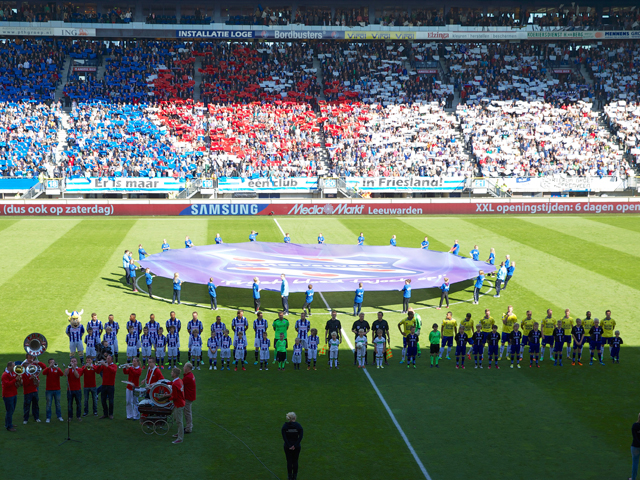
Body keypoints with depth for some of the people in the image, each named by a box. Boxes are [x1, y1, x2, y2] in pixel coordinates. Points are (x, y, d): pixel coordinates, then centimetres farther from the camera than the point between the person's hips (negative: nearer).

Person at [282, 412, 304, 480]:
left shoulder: (284, 426, -7)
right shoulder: (298, 425, -7)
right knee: (295, 461, 12)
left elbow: (284, 437, -13)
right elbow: (301, 436, -14)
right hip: (296, 446, 0)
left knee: (289, 462, 10)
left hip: (287, 446, 0)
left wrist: (289, 446, -13)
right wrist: (295, 445, -15)